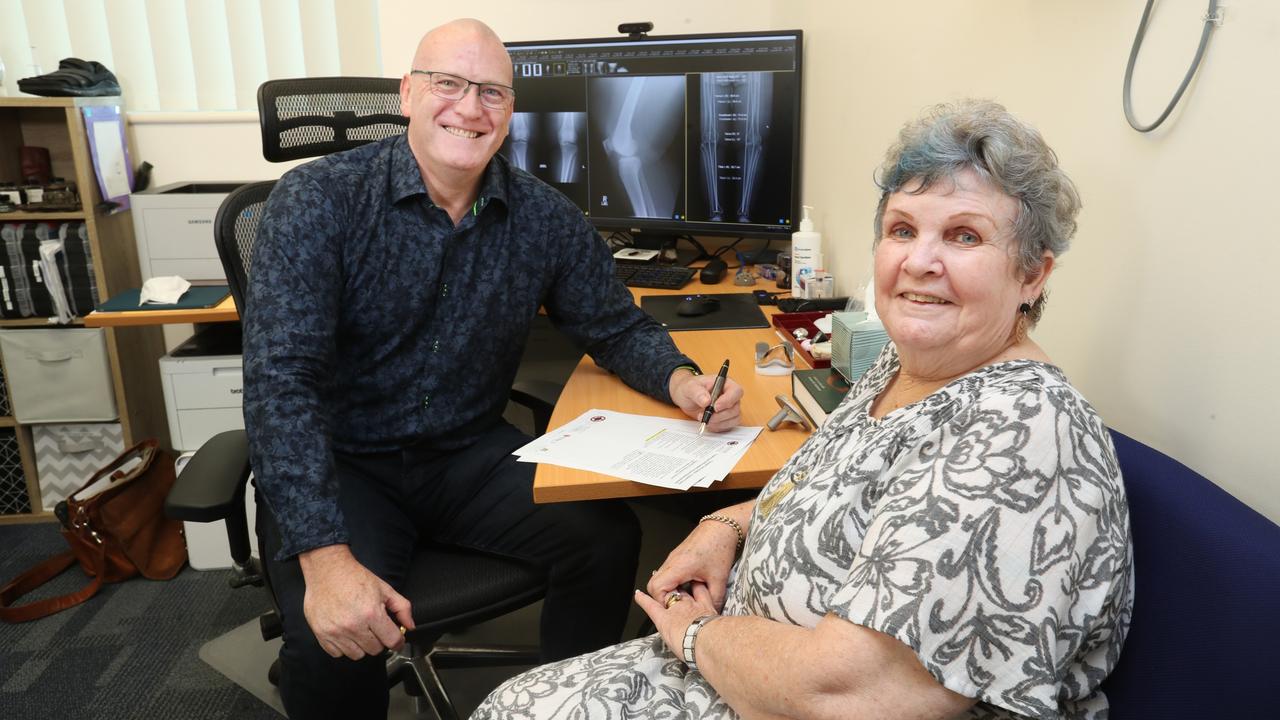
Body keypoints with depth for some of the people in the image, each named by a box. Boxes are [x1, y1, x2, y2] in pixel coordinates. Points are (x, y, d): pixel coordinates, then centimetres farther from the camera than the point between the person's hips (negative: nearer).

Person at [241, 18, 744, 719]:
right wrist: (325, 556, -31)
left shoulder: (546, 217, -3)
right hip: (339, 463, -3)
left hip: (471, 453, 3)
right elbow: (281, 379, -21)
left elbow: (617, 327, 9)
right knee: (332, 642, -27)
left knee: (608, 538, -18)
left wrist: (681, 381, -14)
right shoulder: (319, 201, -14)